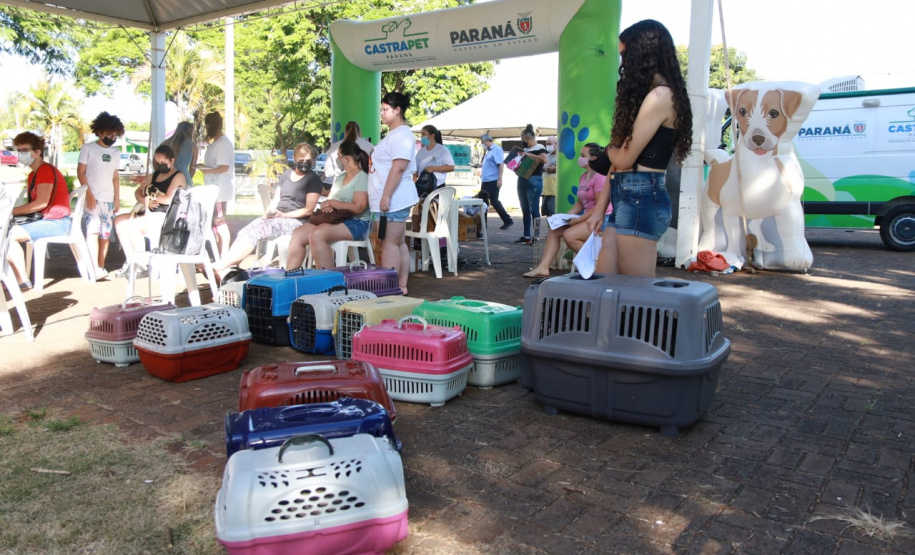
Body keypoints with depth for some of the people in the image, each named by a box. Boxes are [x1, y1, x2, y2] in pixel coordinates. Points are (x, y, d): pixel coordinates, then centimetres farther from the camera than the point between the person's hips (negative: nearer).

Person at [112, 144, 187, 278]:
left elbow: (169, 199, -19)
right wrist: (146, 201, -1)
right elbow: (138, 192, 22)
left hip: (166, 218, -10)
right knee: (119, 220, -1)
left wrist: (151, 195, -3)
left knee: (131, 225, -26)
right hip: (150, 214, 10)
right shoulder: (155, 175, 21)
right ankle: (130, 261, 0)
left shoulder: (178, 177, -5)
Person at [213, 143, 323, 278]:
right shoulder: (287, 174, 19)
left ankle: (219, 267, -31)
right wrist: (268, 213, -2)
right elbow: (276, 200, 19)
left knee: (254, 231, -28)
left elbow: (308, 210, -8)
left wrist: (283, 214, -16)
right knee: (247, 231, -23)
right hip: (278, 218, 6)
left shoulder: (313, 180, -1)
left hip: (295, 221, -6)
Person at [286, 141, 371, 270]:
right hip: (335, 220, 9)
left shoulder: (362, 178, -9)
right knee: (298, 234, -6)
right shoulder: (339, 178, 20)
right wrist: (326, 206, -8)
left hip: (356, 223, -9)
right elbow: (329, 200, 18)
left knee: (317, 235, -31)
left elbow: (358, 208, -19)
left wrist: (331, 203, -9)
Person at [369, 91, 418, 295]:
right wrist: (384, 196, 21)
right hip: (392, 200, 10)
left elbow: (399, 167, -21)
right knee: (398, 242, 10)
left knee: (390, 242, -10)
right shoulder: (394, 134, 21)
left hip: (392, 200, -10)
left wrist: (386, 195, -25)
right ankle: (401, 286, 14)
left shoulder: (402, 134, -11)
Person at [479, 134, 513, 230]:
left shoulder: (497, 149, -11)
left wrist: (499, 179, -24)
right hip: (486, 181, 9)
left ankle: (508, 221, 2)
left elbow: (501, 164, -19)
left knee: (494, 201, -7)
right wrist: (482, 172, 18)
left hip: (493, 181, -9)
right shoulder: (488, 151, 16)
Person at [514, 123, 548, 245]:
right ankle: (526, 236, 15)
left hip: (534, 181, -8)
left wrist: (528, 154, -21)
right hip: (522, 180, 8)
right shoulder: (525, 149, 17)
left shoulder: (539, 147, -4)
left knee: (534, 209, -8)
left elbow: (544, 159, -23)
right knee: (525, 210, 9)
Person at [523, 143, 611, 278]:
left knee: (569, 235, -26)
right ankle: (543, 268, -5)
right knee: (554, 231, 1)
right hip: (586, 216, 10)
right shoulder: (583, 177, 13)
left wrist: (578, 219, -20)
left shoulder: (600, 177, -16)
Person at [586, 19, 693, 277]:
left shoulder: (660, 96, -11)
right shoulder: (645, 95, 20)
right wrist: (599, 208, 14)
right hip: (626, 199, 10)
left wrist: (610, 149, 11)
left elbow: (624, 158, -12)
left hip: (641, 200, -10)